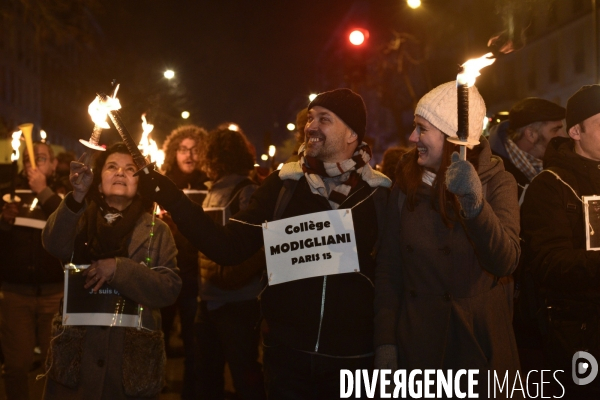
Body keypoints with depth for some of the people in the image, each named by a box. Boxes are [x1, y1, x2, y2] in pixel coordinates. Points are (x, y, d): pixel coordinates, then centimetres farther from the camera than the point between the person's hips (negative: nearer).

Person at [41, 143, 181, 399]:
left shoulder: (156, 230, 7)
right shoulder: (80, 220, 8)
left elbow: (170, 289, -4)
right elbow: (55, 245, -13)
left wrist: (120, 269, -16)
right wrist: (77, 197, -28)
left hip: (132, 356, 0)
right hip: (76, 352, 1)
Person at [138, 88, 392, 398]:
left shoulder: (380, 193, -3)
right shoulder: (283, 184, 1)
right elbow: (229, 248, -2)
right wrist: (170, 197, -11)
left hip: (352, 357, -1)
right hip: (287, 352, 1)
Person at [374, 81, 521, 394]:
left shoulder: (496, 182, -5)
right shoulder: (405, 184, 1)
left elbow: (505, 262, -19)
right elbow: (388, 267, 1)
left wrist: (475, 204, -33)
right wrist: (384, 341, -5)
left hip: (481, 343, -2)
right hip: (416, 342, 2)